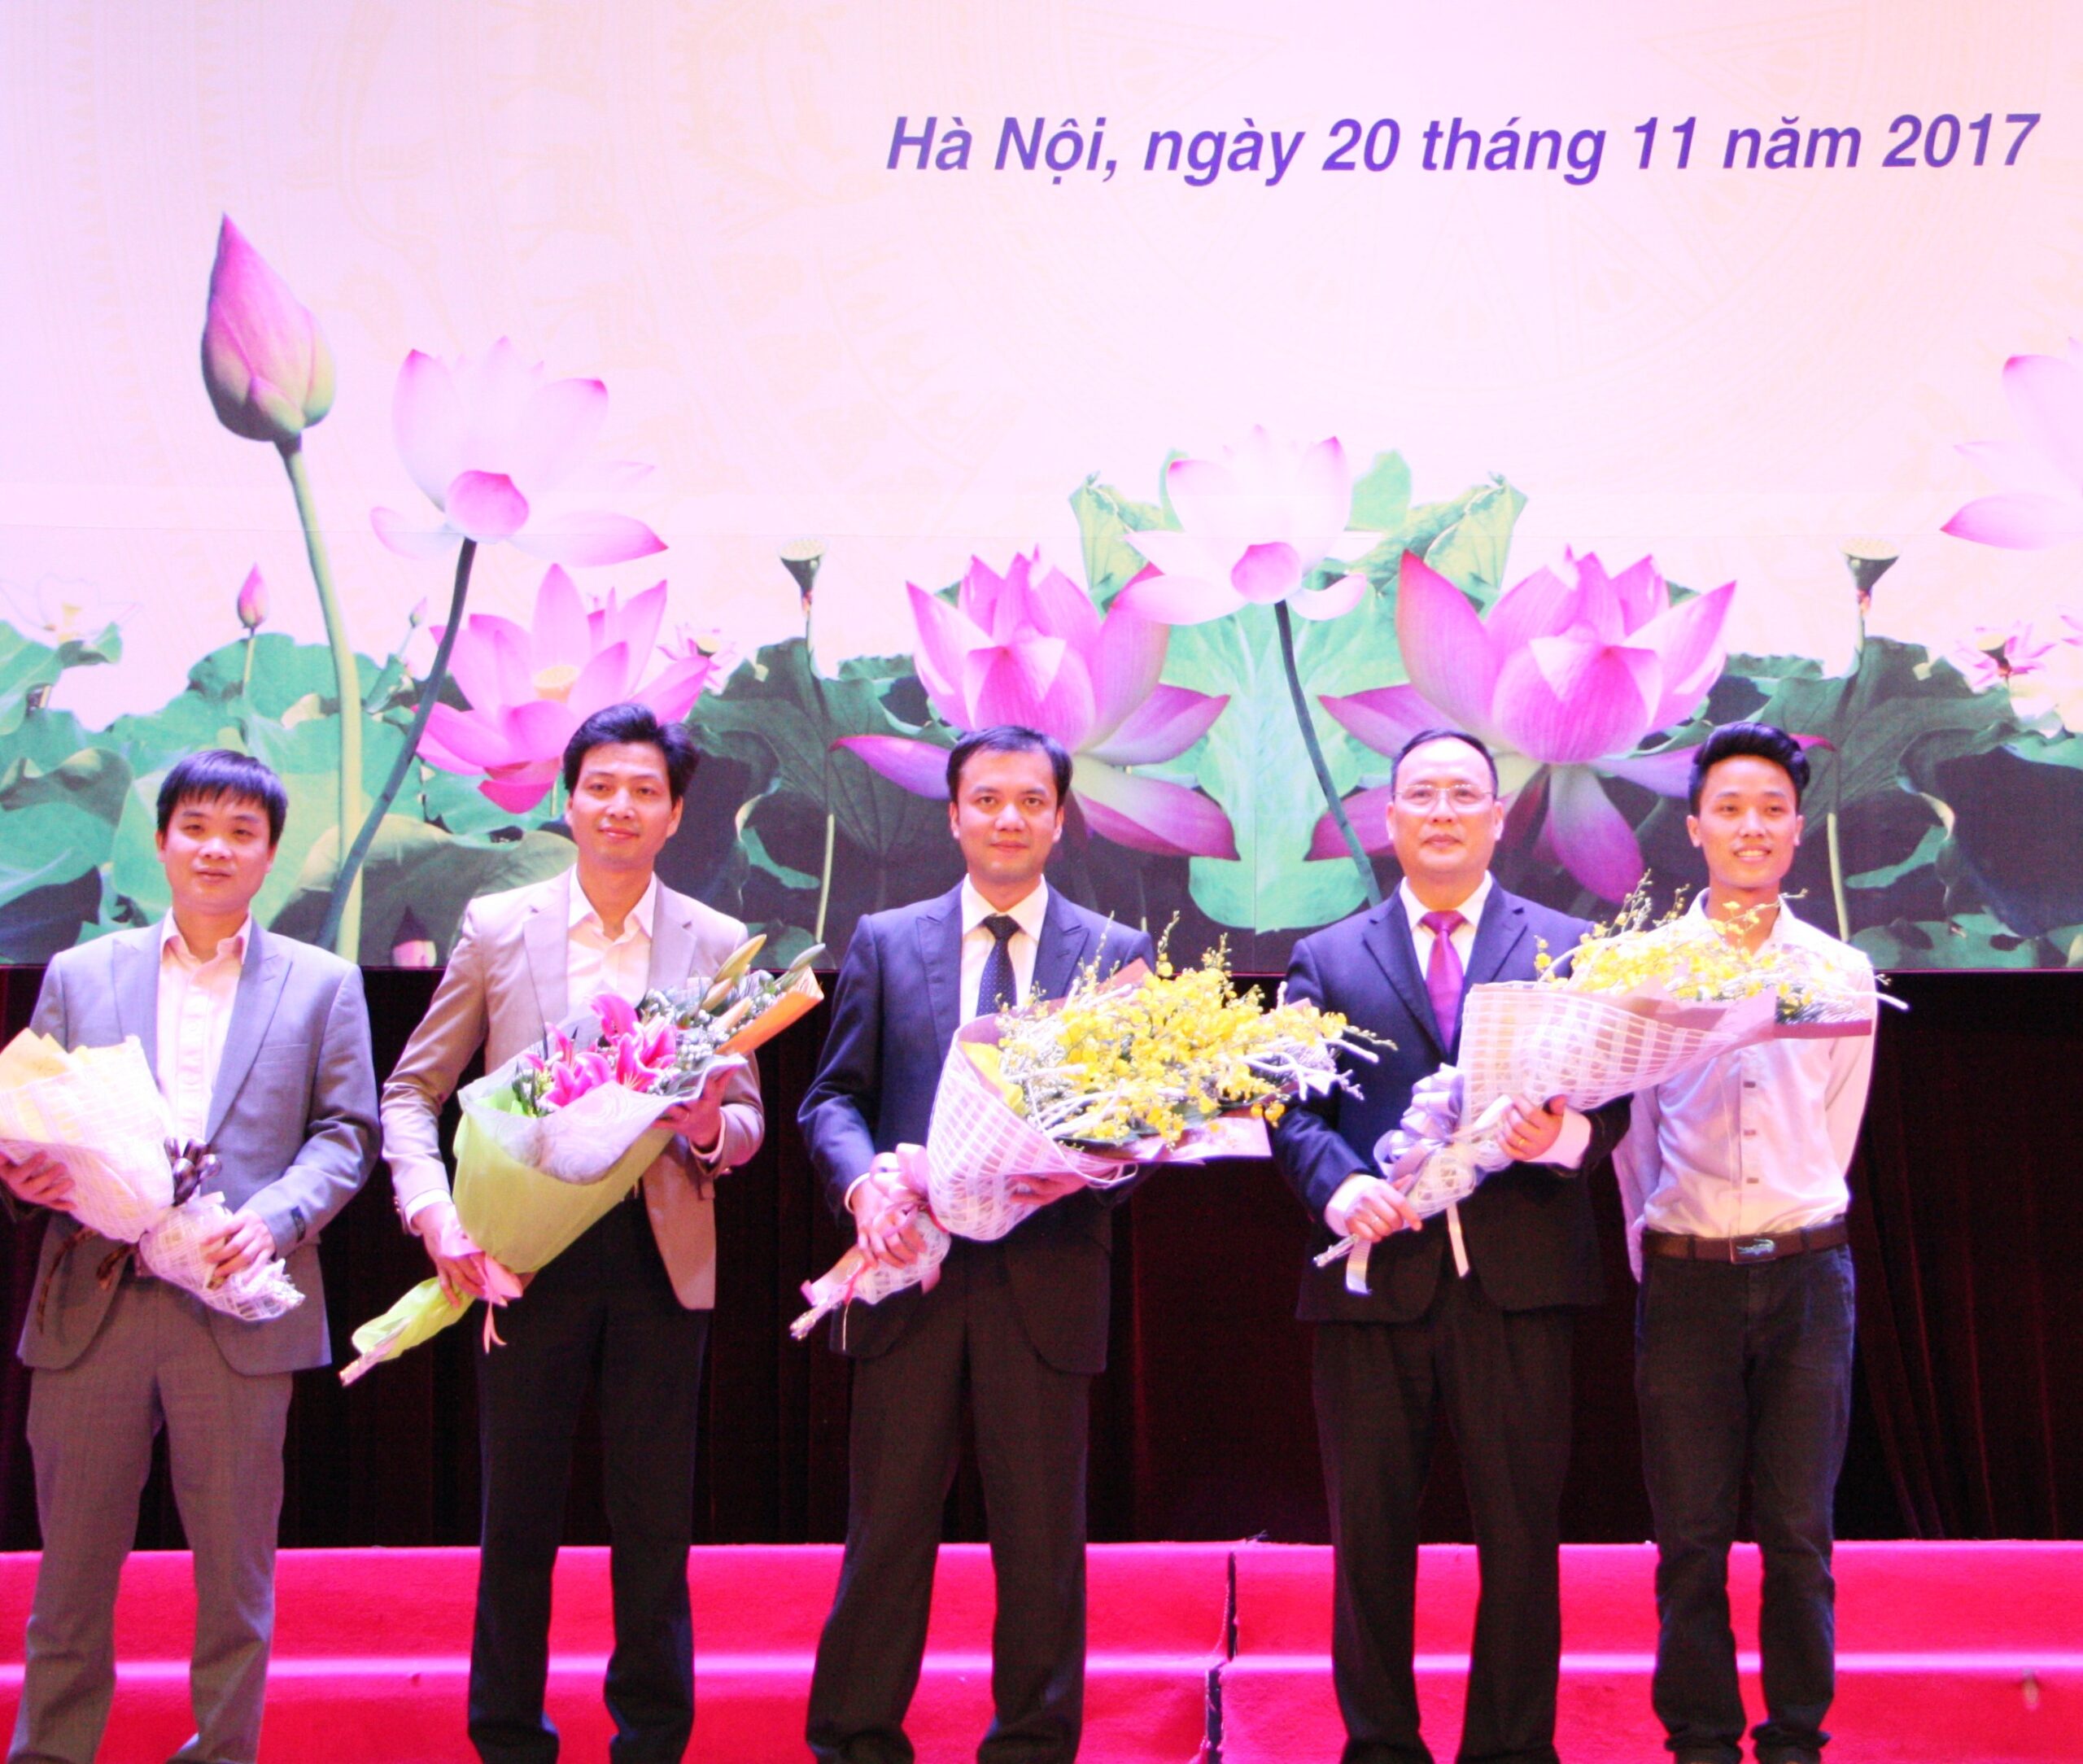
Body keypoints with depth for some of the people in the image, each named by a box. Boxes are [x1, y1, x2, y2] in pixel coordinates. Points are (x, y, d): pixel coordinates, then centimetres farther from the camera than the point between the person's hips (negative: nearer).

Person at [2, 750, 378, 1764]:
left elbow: (346, 1133, 3)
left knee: (235, 1566, 6)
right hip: (91, 1304, 1)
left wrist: (275, 1216, -14)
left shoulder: (322, 985, 10)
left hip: (239, 1311, -1)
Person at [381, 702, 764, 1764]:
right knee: (517, 1522, 8)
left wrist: (710, 1127, -15)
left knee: (654, 1526, 7)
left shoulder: (715, 945, 5)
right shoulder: (496, 927, 3)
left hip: (660, 1262, 0)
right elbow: (413, 1089, 5)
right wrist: (431, 1209, -11)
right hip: (524, 1254, 0)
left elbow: (745, 1120, 8)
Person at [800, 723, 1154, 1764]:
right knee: (888, 1525, 6)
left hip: (1047, 1276, 0)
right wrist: (863, 1181, -15)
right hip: (911, 1269, 0)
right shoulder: (885, 943, 9)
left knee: (1042, 1532, 7)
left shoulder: (1118, 955, 7)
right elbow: (834, 1097, 5)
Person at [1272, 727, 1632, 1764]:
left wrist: (1567, 1137, -19)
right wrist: (1336, 1186, -15)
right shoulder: (1327, 960, 13)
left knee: (1521, 1535, 4)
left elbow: (1609, 1098, 3)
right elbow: (1294, 1108, 4)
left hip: (1517, 1281, -1)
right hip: (1375, 1277, 1)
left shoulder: (1567, 947, 11)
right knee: (1370, 1534, 8)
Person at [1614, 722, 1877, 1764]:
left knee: (1799, 1537, 3)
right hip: (1686, 1284, -1)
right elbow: (1630, 1139, 8)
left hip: (1807, 1279, 1)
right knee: (1691, 1537, 3)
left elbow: (1834, 1135, 12)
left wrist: (1792, 1238, 12)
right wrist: (1663, 1264, 11)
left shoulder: (1842, 972, 5)